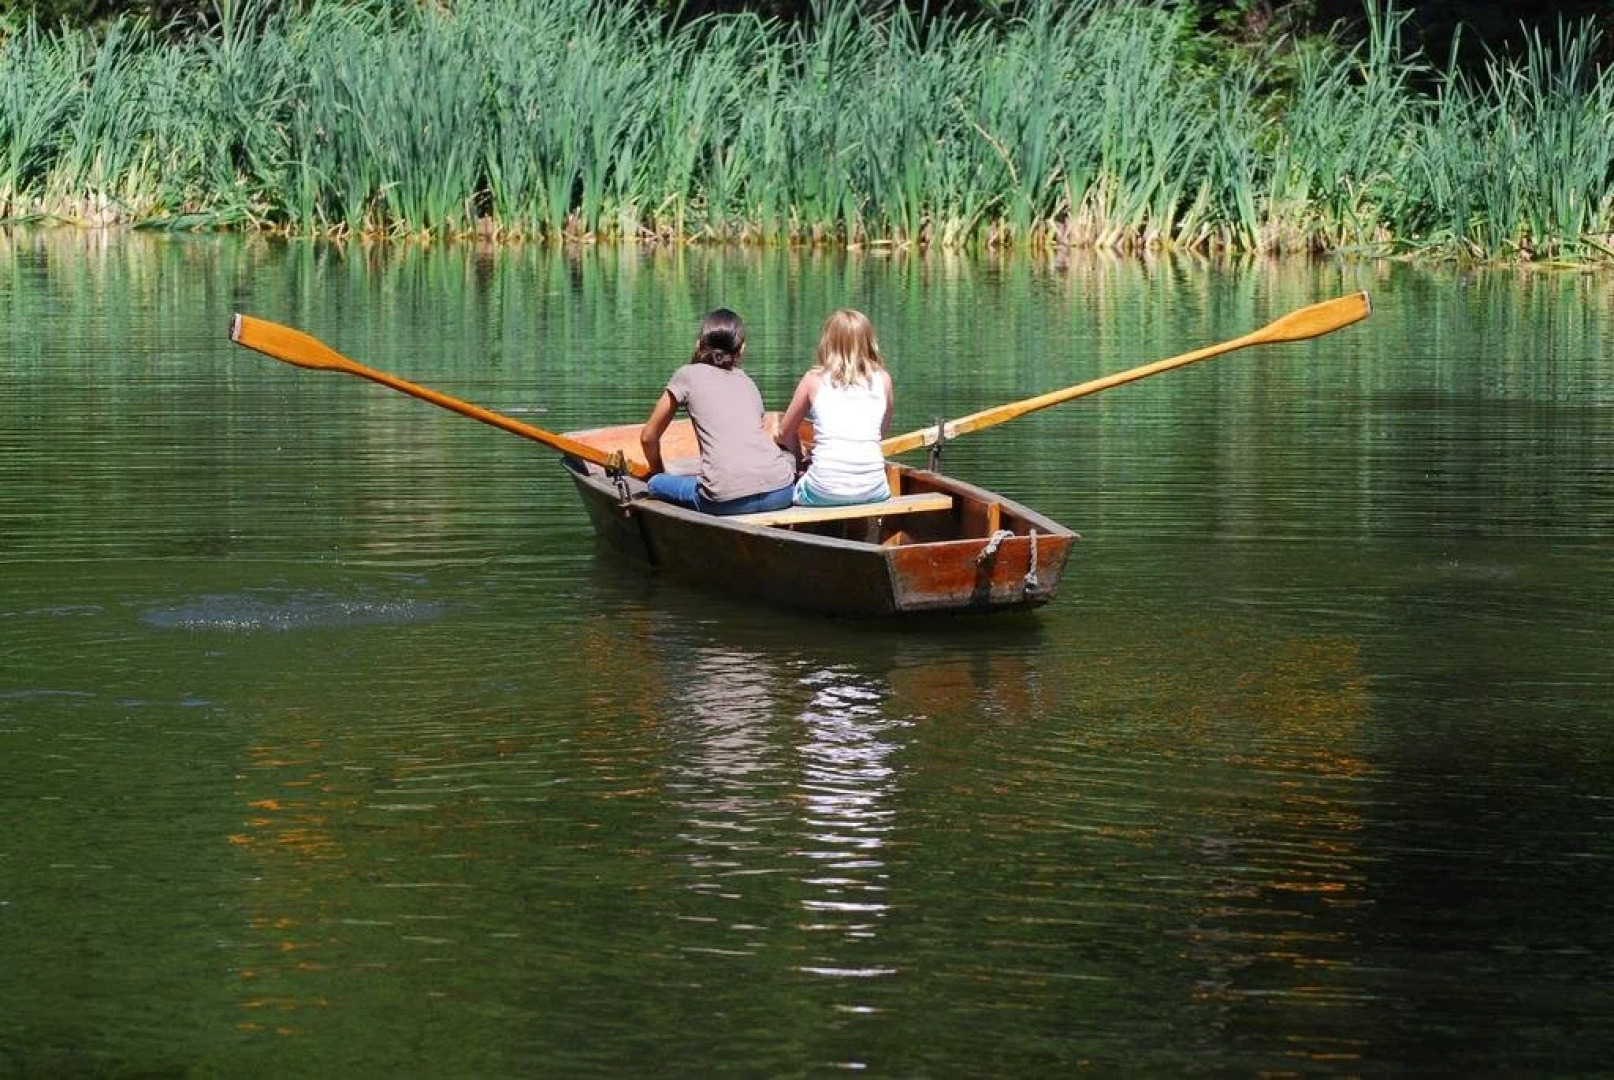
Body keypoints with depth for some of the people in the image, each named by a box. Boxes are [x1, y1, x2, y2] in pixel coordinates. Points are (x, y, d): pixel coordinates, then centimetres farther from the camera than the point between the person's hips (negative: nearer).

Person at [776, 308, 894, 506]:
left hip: (824, 492, -2)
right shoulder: (882, 380, 6)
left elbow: (785, 434, 18)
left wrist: (801, 458, 34)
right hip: (872, 492, 2)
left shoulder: (814, 380, 4)